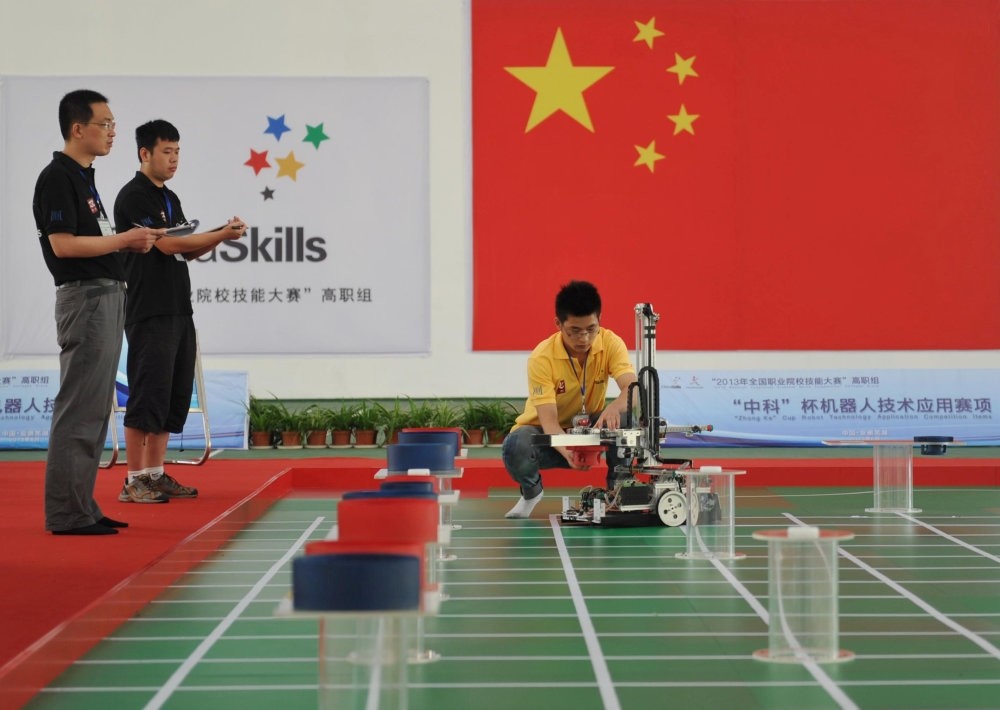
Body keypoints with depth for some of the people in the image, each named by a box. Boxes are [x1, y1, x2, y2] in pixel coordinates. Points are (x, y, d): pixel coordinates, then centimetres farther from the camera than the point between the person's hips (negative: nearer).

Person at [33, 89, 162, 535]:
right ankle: (66, 514, -5)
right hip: (84, 297, -10)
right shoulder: (57, 178, -12)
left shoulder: (84, 178, 18)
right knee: (78, 407, -8)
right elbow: (63, 244, -20)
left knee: (94, 409, 12)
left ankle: (81, 507, 17)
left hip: (107, 296, 10)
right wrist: (124, 239, -15)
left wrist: (130, 244, 7)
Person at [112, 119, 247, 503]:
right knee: (148, 393, -9)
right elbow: (167, 244, -17)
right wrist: (222, 235, -13)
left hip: (178, 310, 9)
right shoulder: (134, 196, -10)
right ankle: (134, 481, -4)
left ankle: (156, 474, 15)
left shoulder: (170, 198, 18)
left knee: (176, 394, 9)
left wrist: (220, 234, 2)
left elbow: (186, 251, 19)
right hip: (149, 313, -9)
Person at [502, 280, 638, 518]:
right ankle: (531, 491, 1)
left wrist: (615, 408, -56)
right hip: (548, 433, -2)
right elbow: (548, 419, -31)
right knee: (517, 447, -36)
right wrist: (567, 451, -53)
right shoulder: (542, 358, -25)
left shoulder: (611, 343, -16)